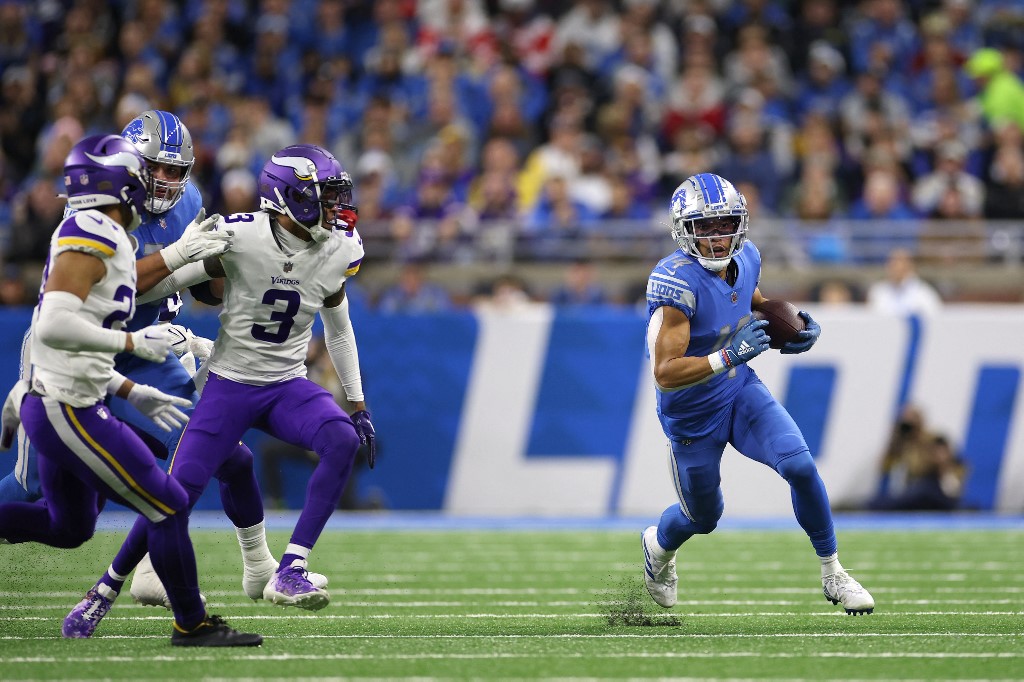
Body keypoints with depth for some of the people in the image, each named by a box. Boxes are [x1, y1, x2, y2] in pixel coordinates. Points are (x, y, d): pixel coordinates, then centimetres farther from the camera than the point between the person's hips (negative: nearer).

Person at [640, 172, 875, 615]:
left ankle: (833, 576, -1)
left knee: (800, 465, -18)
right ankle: (658, 546, 52)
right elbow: (665, 373, -32)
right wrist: (729, 355, -41)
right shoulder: (677, 283, -30)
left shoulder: (745, 259, -8)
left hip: (741, 391, 5)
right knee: (704, 518, 15)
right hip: (692, 413, -5)